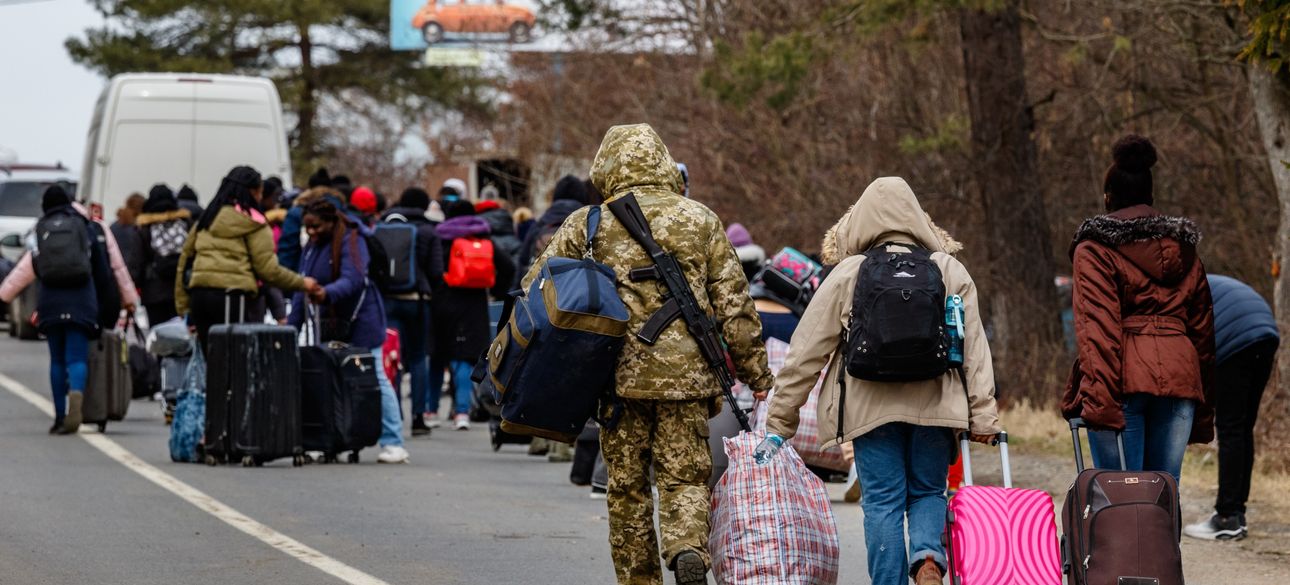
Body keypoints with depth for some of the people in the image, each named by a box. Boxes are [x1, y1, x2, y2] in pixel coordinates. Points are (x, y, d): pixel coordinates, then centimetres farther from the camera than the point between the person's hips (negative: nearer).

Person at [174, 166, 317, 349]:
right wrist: (301, 283, 10)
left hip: (199, 293, 6)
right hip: (232, 295, -6)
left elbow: (185, 261, 18)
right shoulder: (253, 223, 0)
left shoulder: (207, 219, 20)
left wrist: (184, 308, 19)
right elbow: (267, 269, -3)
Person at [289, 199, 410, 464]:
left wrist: (328, 293, -46)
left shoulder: (351, 242, -13)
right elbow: (302, 288, 12)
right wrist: (292, 326, 5)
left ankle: (393, 444, -5)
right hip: (330, 323, 7)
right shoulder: (311, 248, 11)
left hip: (360, 321, -7)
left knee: (375, 380, -7)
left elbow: (352, 280, -28)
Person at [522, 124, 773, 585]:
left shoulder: (588, 224, 3)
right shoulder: (700, 221, 5)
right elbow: (734, 305, 4)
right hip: (686, 374, 0)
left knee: (627, 486, 11)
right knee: (685, 477, 5)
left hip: (619, 374, 0)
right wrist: (758, 376, 10)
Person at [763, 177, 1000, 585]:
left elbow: (807, 352, 3)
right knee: (928, 492, 14)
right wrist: (983, 416, 5)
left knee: (883, 502, 5)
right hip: (934, 407, 2)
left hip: (871, 409, -1)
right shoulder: (951, 271, 7)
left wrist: (779, 423, 8)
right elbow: (975, 348, 4)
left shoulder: (847, 274, 2)